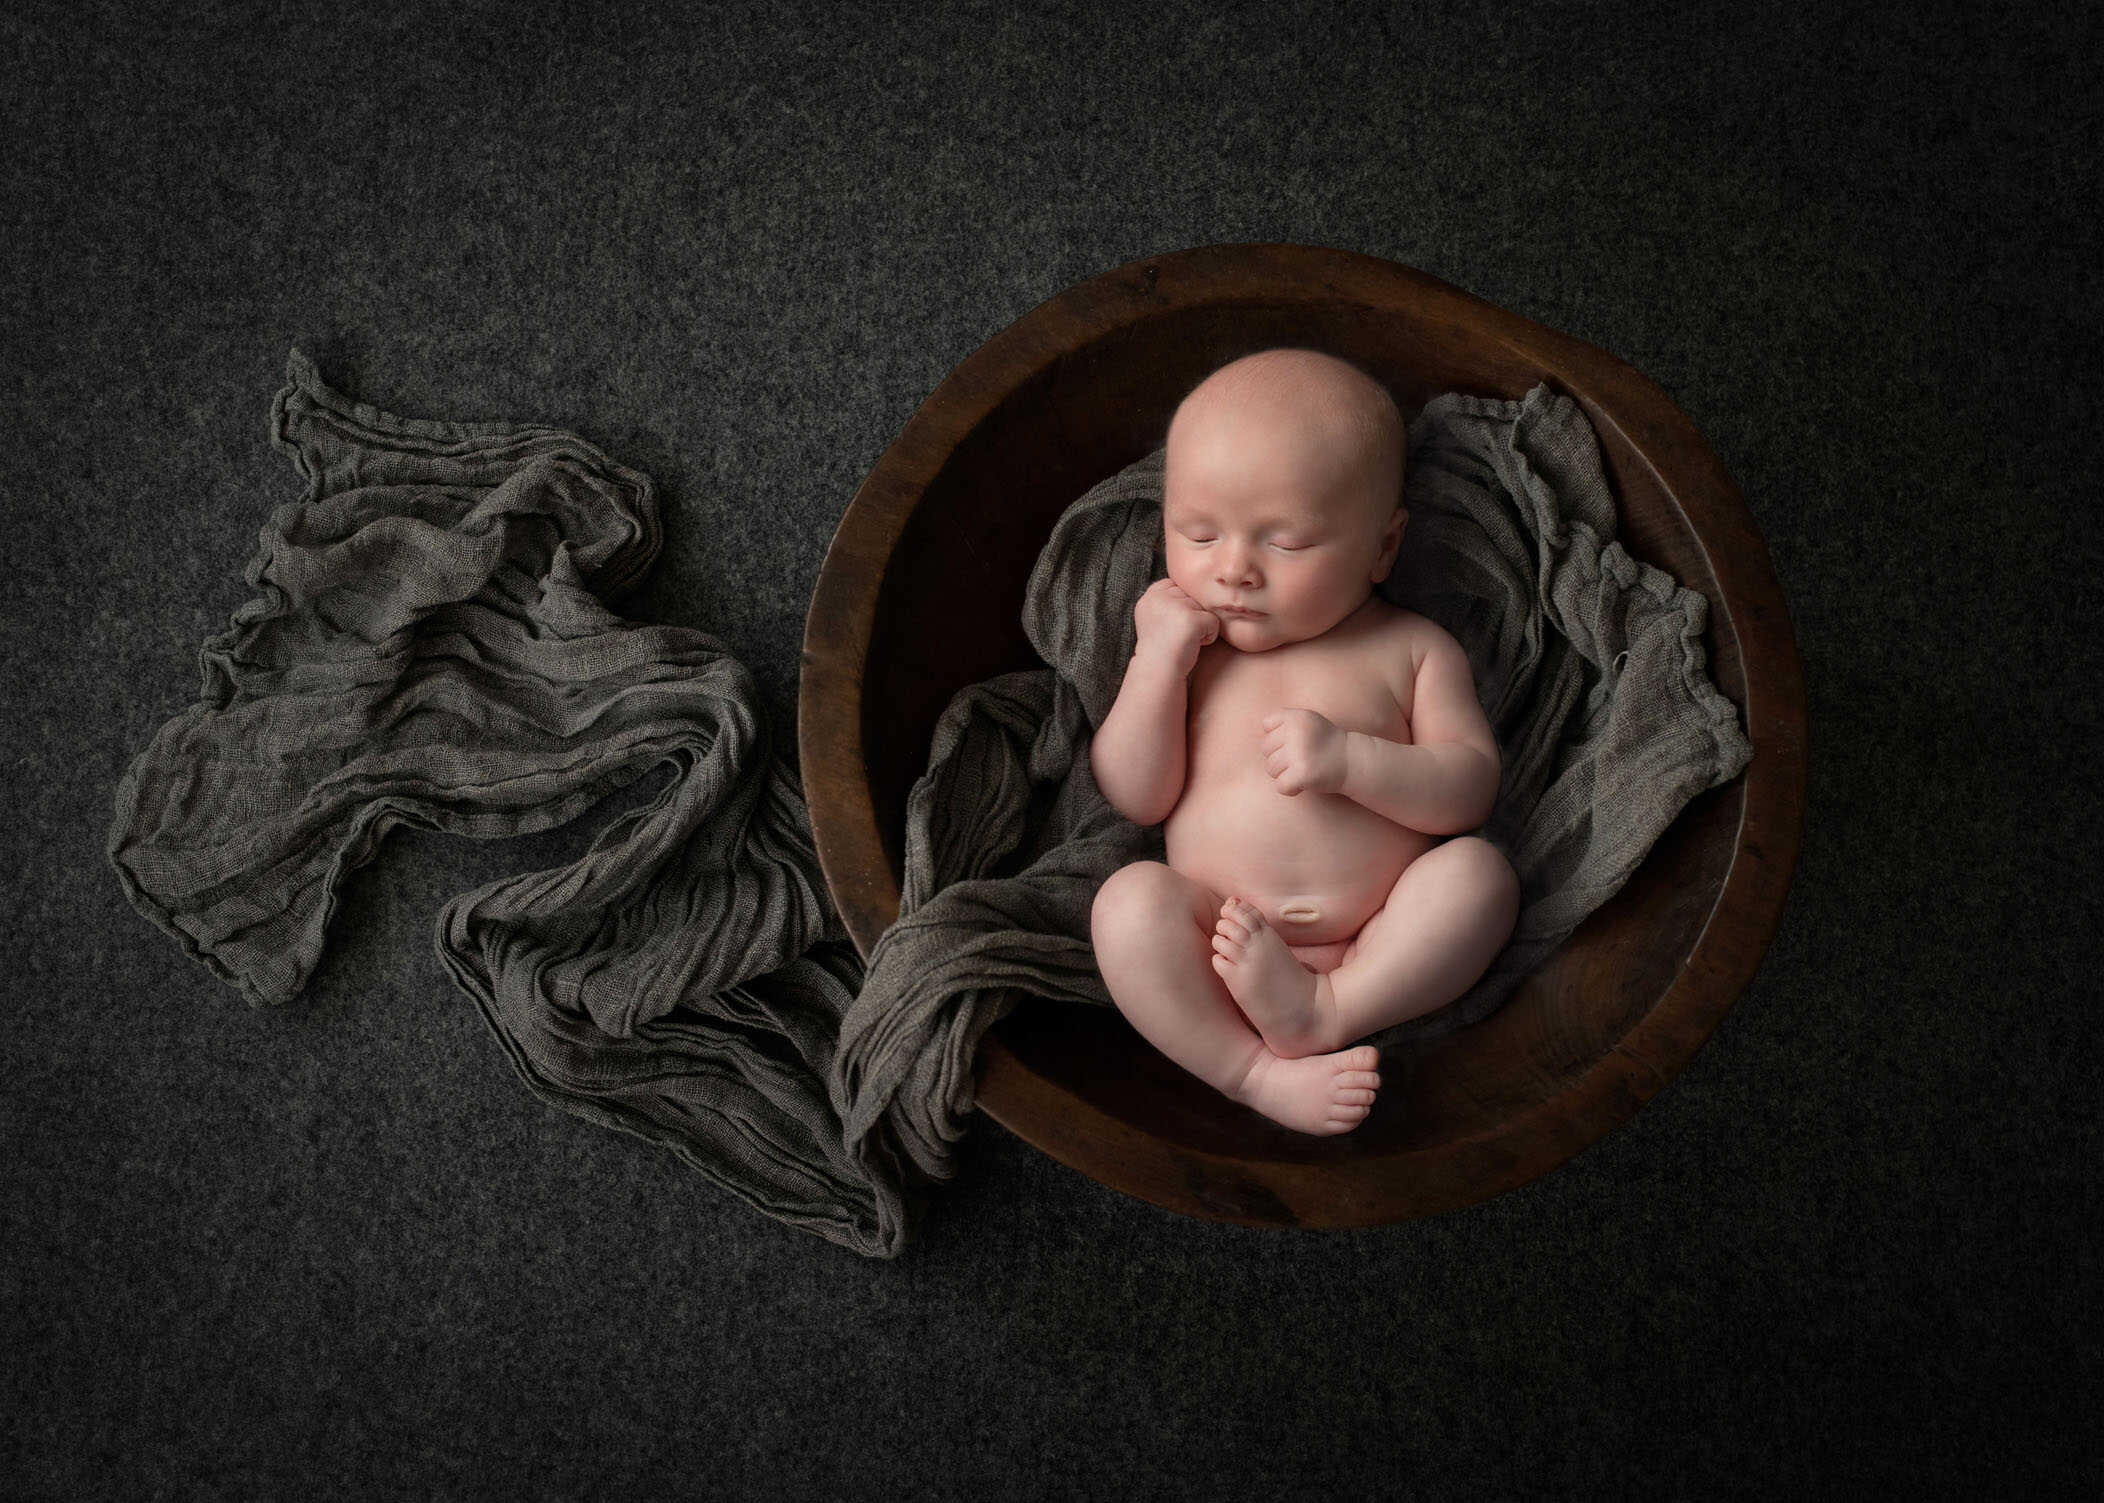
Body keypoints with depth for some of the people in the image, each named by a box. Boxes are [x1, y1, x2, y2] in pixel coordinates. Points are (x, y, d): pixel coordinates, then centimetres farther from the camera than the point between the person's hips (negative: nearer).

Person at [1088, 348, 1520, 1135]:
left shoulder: (1412, 649, 8)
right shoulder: (1181, 648, 10)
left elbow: (1470, 789, -1)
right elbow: (1137, 798, 2)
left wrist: (1348, 760, -18)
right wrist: (1156, 662, -9)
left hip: (1383, 948, 0)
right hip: (1218, 943, 0)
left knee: (1478, 870, -24)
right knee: (1131, 899, -28)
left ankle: (1325, 1013, -28)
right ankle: (1261, 1074, -26)